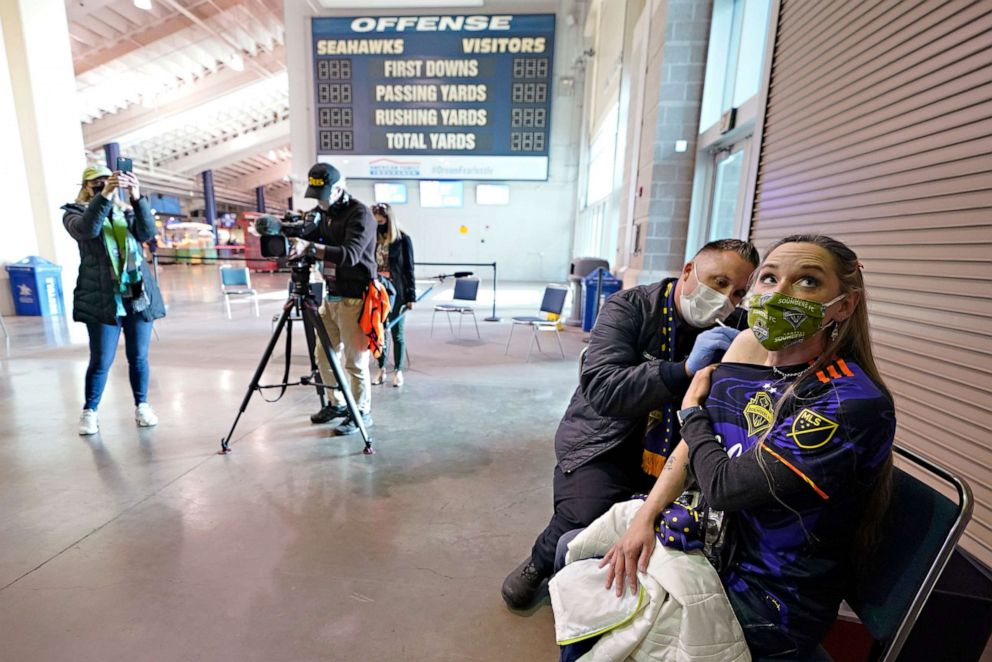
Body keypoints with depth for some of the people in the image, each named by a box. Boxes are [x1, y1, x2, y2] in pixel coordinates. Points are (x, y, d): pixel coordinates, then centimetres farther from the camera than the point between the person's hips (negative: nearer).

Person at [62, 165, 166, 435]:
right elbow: (87, 230, -17)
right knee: (101, 360, -1)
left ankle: (142, 406, 17)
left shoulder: (127, 212, 15)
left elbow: (148, 233, -8)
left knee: (139, 357, 5)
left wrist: (137, 198, -21)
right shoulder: (76, 212, 8)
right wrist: (104, 196, -27)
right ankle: (89, 411, 15)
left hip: (139, 294, 2)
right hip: (101, 298, -2)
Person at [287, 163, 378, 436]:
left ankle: (362, 412, 17)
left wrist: (310, 248, -37)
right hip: (331, 296, 8)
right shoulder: (325, 213, 12)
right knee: (325, 355, 15)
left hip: (354, 299, -8)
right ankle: (338, 403, 33)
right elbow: (308, 239, 11)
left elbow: (351, 254, -27)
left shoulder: (360, 214, -13)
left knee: (355, 361, 0)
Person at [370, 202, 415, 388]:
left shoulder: (403, 239, -4)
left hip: (396, 292, -4)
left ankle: (398, 371, 16)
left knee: (397, 332, 5)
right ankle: (381, 369, 22)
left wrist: (411, 296, -7)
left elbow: (408, 269, -4)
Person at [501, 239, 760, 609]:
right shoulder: (630, 307, -10)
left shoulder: (728, 332, 3)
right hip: (603, 444, -4)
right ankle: (540, 563, 13)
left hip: (670, 455, 5)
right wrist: (686, 368, -31)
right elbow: (601, 388, -23)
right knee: (583, 530, -23)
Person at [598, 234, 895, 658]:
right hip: (715, 545, 6)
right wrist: (644, 517, -11)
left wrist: (691, 408, -9)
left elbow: (722, 488, -25)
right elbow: (690, 447, -1)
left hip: (771, 603, -6)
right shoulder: (745, 358, -4)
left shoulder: (852, 405, -27)